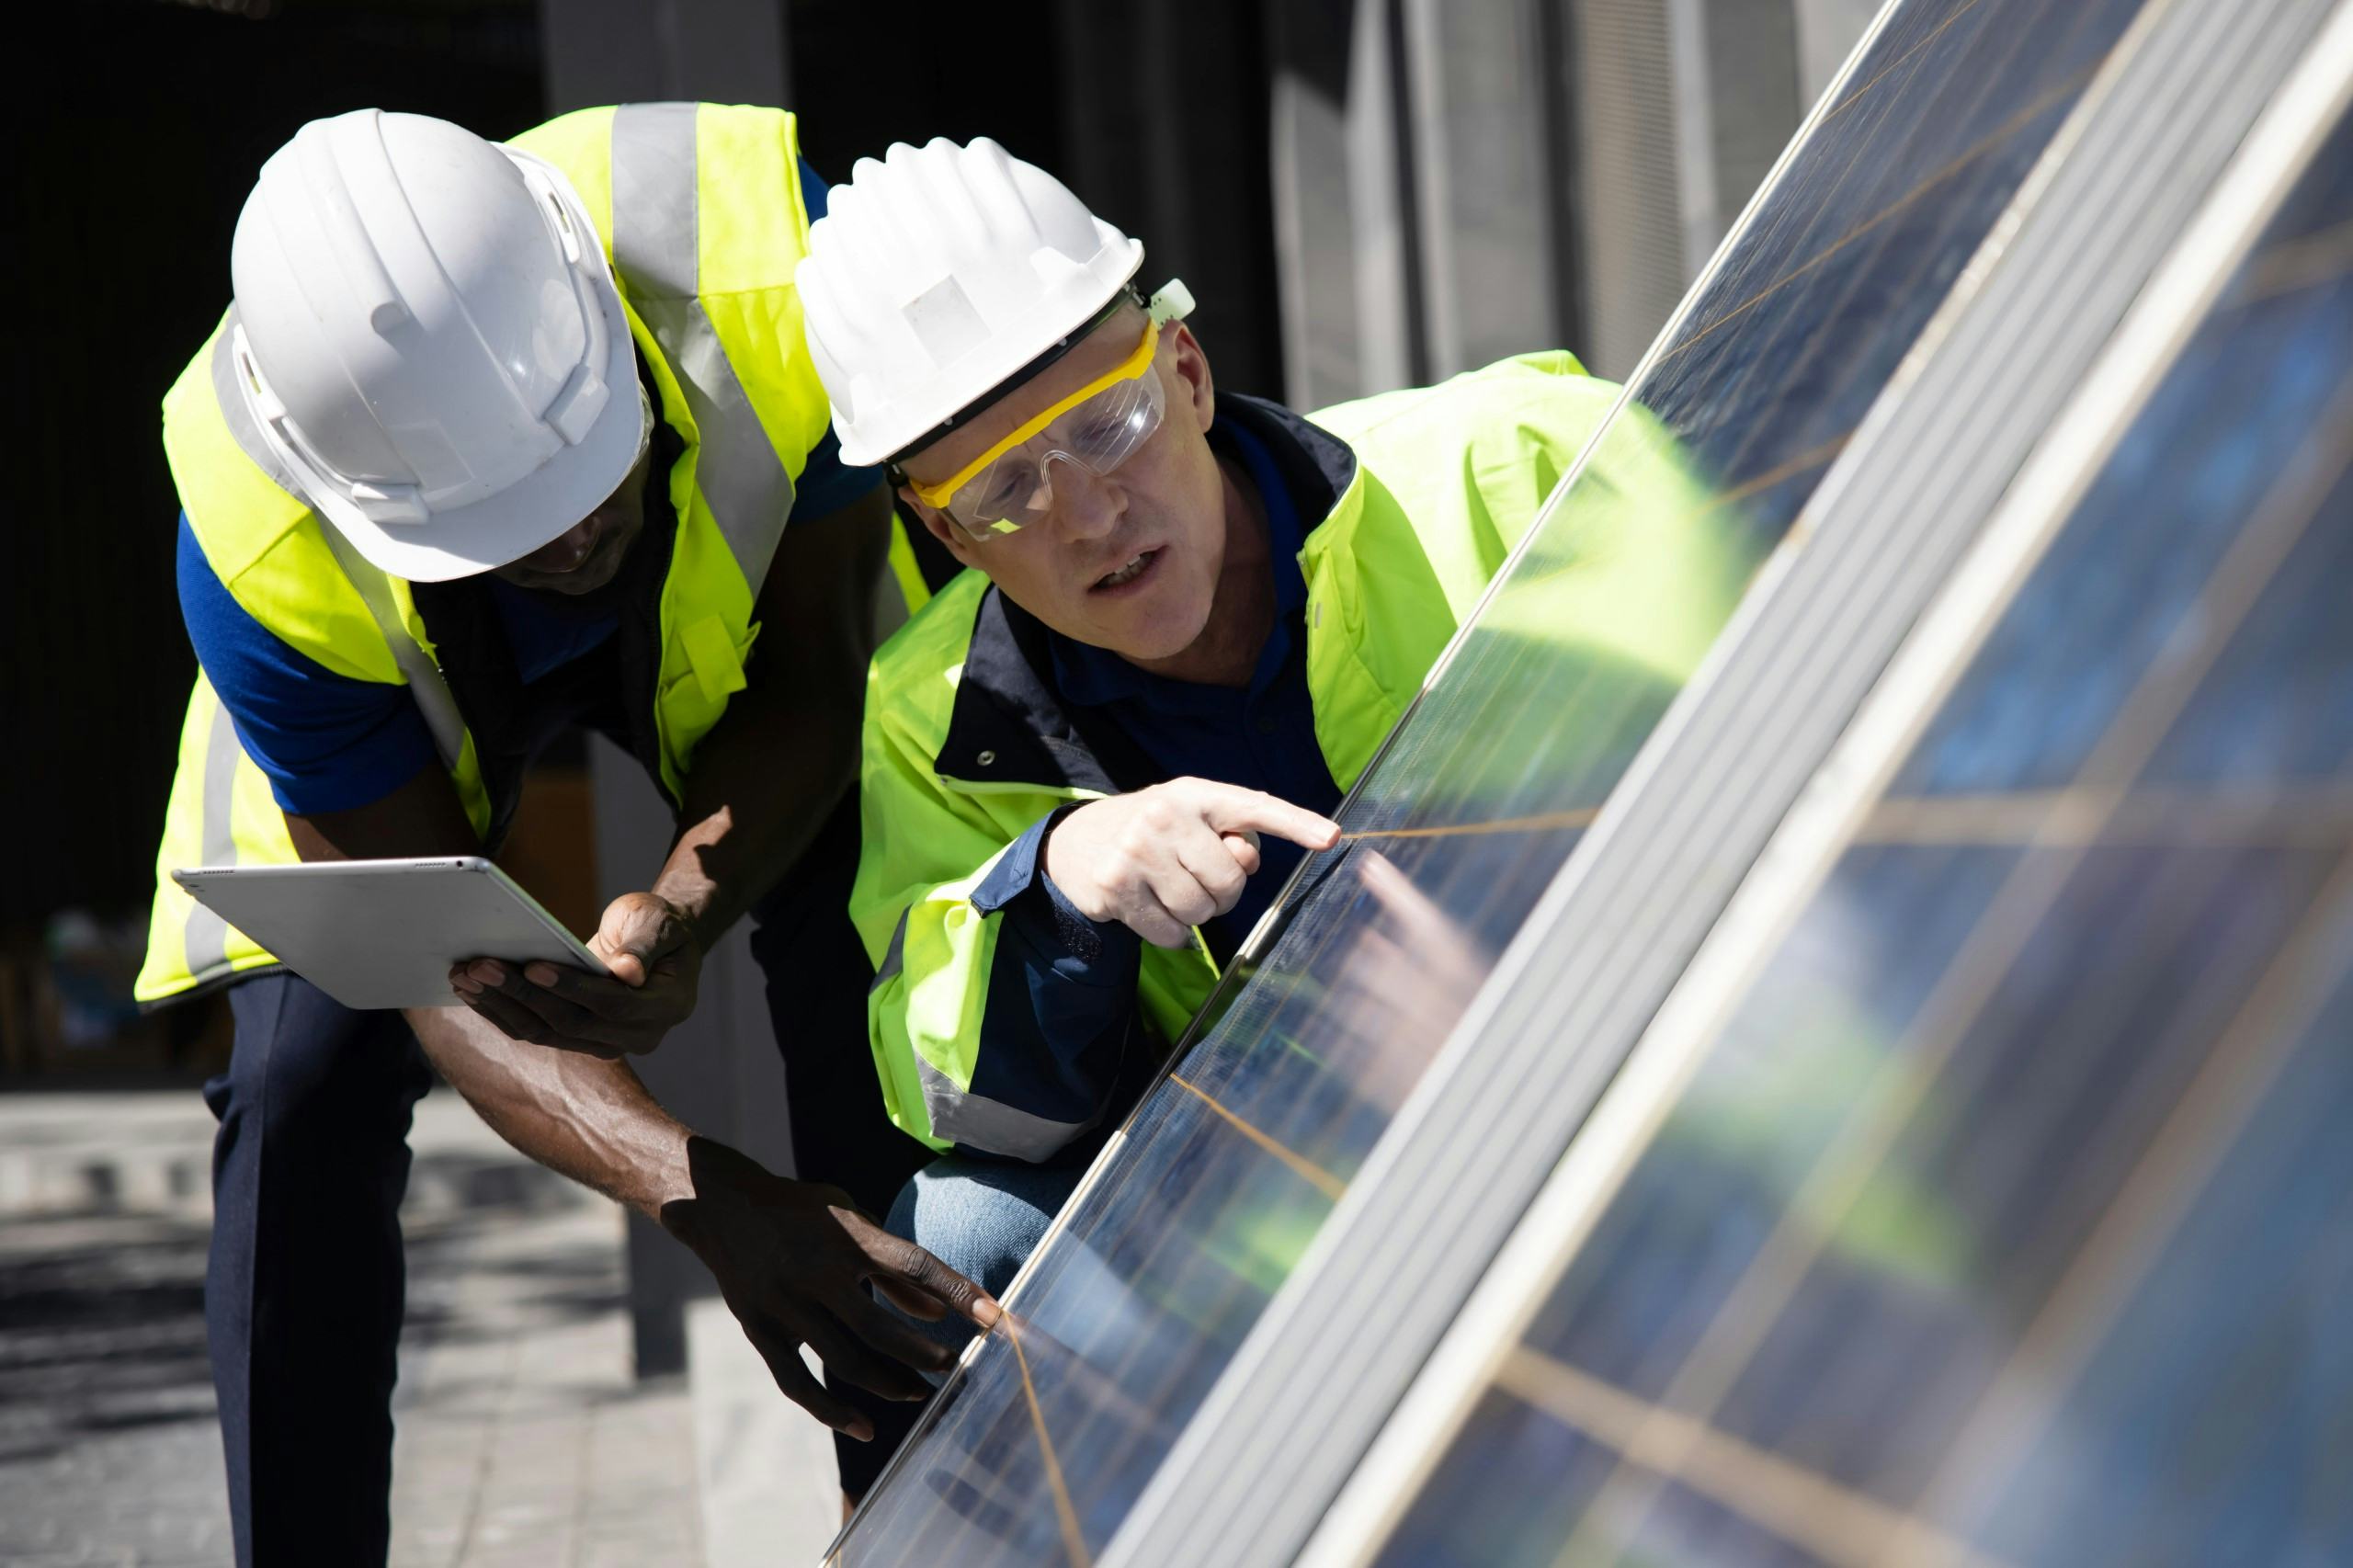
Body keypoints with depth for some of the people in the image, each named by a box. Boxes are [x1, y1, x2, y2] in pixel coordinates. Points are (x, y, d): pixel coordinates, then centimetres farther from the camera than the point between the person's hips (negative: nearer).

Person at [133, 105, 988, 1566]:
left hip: (738, 600, 1)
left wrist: (677, 923, -47)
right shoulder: (259, 548, -38)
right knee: (306, 1086, -15)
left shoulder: (767, 257, -41)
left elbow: (809, 688, -27)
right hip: (395, 681, 0)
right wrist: (704, 1197, -49)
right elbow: (431, 971, -33)